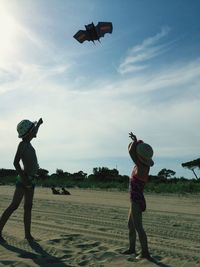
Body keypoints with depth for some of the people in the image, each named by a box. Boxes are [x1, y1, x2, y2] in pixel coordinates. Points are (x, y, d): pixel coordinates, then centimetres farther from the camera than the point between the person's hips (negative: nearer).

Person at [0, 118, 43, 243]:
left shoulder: (28, 143, 11)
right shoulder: (22, 144, -12)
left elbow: (33, 134, 34)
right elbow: (16, 162, -20)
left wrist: (38, 124, 47)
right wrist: (23, 178, -22)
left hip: (30, 181, 8)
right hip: (24, 180, -8)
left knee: (28, 207, 8)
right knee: (14, 205, -7)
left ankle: (28, 234, 13)